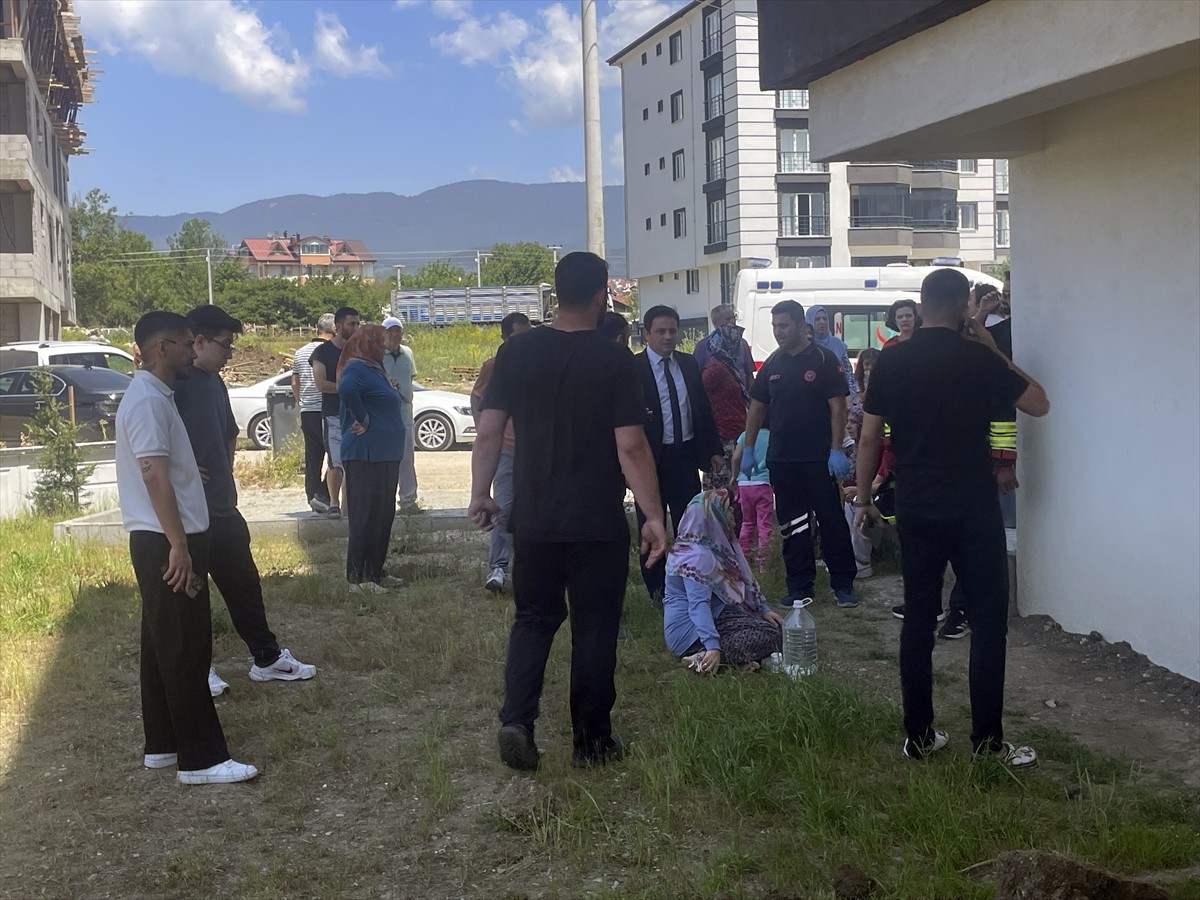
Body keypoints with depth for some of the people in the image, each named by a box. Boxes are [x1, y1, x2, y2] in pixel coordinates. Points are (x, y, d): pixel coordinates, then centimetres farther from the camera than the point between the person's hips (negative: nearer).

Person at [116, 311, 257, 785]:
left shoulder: (154, 396, 16)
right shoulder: (148, 401, -17)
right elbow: (154, 475, -24)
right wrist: (179, 545, -25)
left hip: (165, 542, 10)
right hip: (166, 544, -10)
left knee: (165, 648, 14)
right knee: (185, 651, -6)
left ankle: (163, 745, 23)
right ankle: (200, 758, -1)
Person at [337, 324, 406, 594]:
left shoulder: (372, 369, 18)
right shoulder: (357, 369, -14)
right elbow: (347, 389, -35)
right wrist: (363, 420, -25)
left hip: (383, 456, 10)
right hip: (366, 456, -10)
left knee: (383, 515, 14)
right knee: (366, 517, -8)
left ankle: (375, 573, 22)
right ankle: (358, 579, -5)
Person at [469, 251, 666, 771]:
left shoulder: (516, 352, -1)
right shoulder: (614, 361, -10)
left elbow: (489, 431, -2)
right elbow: (631, 446, -13)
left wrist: (480, 495, 9)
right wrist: (654, 515, -7)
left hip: (534, 518, 3)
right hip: (598, 522, -3)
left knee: (533, 620, 16)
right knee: (594, 629, 9)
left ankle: (516, 722, 0)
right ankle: (592, 741, 17)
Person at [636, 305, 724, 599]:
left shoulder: (689, 365, 8)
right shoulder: (633, 368, -8)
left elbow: (703, 409, 13)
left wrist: (714, 449, 10)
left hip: (685, 455, 4)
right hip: (651, 457, -4)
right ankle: (657, 590, 18)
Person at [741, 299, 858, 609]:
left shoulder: (823, 360, -5)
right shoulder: (772, 364, 10)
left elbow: (838, 407, -8)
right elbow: (756, 408, 16)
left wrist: (836, 450, -15)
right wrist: (748, 449, 11)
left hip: (818, 458, -5)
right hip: (781, 458, 5)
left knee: (832, 521, -1)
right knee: (791, 525, 8)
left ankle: (843, 583, 8)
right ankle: (799, 585, 17)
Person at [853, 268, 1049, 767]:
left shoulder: (890, 361, 1)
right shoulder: (978, 357, -8)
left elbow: (869, 438, 4)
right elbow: (1038, 403, 4)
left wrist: (863, 499, 14)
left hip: (914, 506, 4)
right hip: (972, 506, -4)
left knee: (918, 618, 9)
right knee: (988, 619, 5)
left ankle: (918, 735, 14)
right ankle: (987, 739, 6)